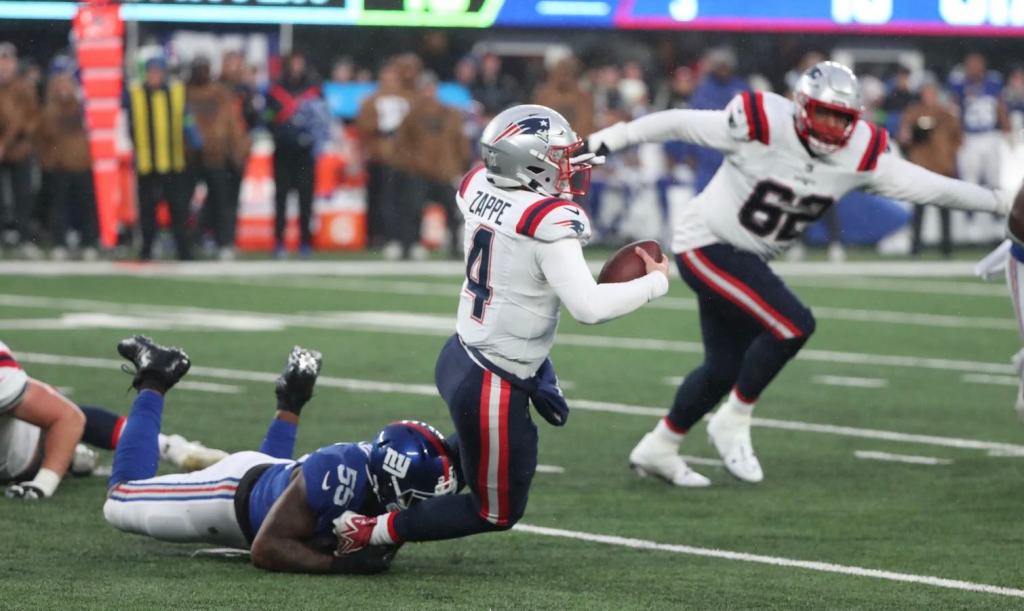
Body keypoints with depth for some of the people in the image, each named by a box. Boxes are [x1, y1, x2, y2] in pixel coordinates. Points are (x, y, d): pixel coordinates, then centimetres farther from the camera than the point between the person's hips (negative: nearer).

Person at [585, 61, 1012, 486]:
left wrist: (1001, 202, -3)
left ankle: (658, 449, 33)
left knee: (725, 369, 15)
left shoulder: (859, 154, -10)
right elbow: (679, 123, -17)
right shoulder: (761, 125, -25)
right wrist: (607, 141, -14)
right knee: (793, 325, -21)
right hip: (706, 244, -7)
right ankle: (734, 423, -5)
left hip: (746, 259, 7)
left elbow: (927, 187, -3)